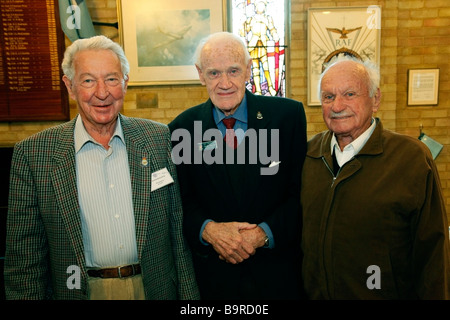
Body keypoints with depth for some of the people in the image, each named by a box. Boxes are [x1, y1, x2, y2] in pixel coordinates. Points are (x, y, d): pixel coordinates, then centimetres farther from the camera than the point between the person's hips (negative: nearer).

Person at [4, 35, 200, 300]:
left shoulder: (159, 138, -5)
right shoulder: (33, 154, -9)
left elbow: (179, 228, -2)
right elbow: (24, 254, -4)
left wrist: (188, 294, -2)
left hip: (154, 287, 2)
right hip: (80, 290, -1)